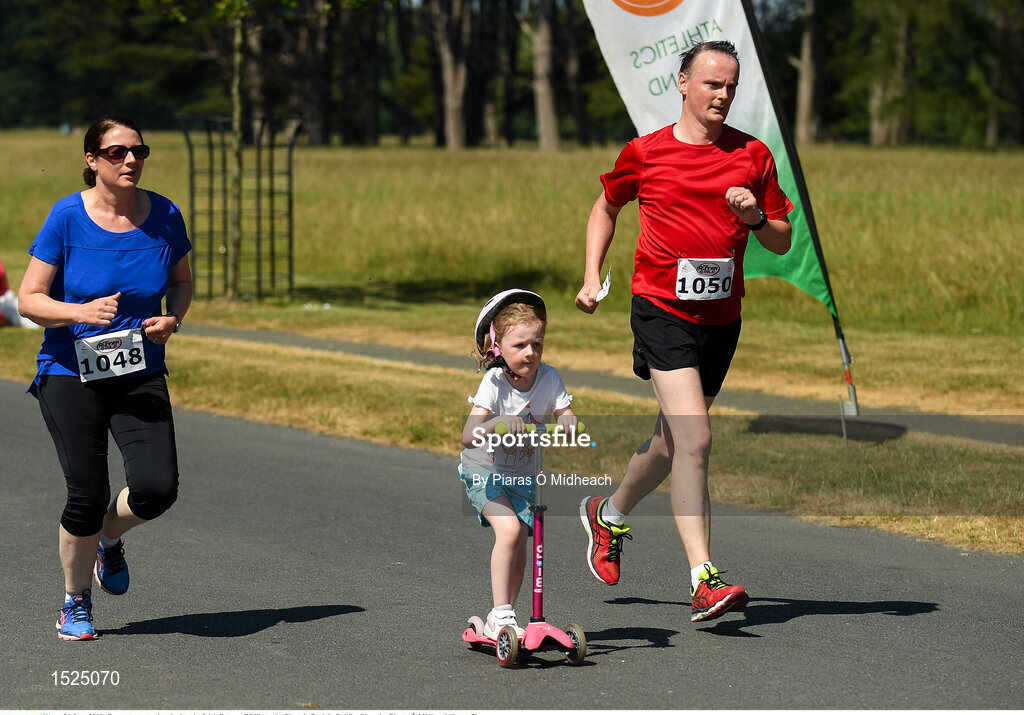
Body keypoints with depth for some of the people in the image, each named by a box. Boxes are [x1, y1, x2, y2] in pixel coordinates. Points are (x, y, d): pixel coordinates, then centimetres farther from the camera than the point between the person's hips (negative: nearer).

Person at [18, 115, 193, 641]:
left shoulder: (164, 216, 0)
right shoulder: (67, 217, -9)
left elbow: (181, 281, 17)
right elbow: (29, 299, -7)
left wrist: (172, 319, -4)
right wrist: (82, 312, -24)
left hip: (141, 374, 3)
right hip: (69, 372, -3)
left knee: (157, 488, -14)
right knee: (88, 494, -7)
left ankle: (109, 539, 22)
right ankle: (75, 602, 18)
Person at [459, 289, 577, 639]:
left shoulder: (549, 378, -11)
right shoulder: (494, 382, -22)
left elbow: (565, 416, -10)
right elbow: (468, 437, -30)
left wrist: (569, 423, -34)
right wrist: (498, 423, -49)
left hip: (523, 475, 4)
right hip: (483, 471, -4)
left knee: (519, 549, 0)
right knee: (509, 530, -25)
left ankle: (500, 619, 17)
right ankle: (501, 615, -20)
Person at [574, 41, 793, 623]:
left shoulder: (754, 156, 5)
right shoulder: (645, 154, 0)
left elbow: (783, 242, 10)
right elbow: (606, 208, 19)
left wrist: (756, 218, -11)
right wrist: (593, 276, 10)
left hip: (722, 317, 4)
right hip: (662, 309, -4)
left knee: (673, 442, 17)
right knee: (695, 440, -19)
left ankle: (609, 514, 45)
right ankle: (704, 581, -22)